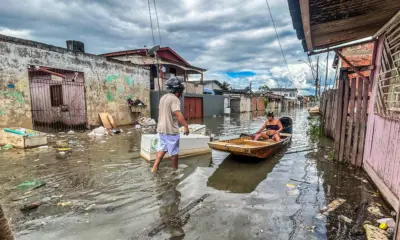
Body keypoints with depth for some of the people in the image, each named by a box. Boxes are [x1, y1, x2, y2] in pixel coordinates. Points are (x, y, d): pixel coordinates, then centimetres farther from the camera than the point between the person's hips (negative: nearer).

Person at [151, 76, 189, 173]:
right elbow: (178, 114, -28)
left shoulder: (163, 97, 11)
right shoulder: (174, 99, -17)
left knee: (162, 148, 19)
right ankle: (175, 169, 22)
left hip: (161, 128, 8)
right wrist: (186, 126, -27)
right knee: (174, 151, 8)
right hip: (171, 130, -8)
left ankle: (155, 167, 16)